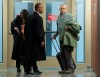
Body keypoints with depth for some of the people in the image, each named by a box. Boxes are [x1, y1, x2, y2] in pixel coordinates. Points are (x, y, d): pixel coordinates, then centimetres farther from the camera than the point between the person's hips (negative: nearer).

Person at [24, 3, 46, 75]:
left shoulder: (31, 16, 12)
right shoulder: (38, 17, -14)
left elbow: (26, 28, 16)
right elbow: (39, 30, -18)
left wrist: (27, 37, 20)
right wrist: (42, 40, -15)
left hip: (30, 39, 9)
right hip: (36, 39, -9)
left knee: (30, 55, 10)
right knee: (34, 55, -5)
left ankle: (28, 70, 13)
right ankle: (35, 70, -3)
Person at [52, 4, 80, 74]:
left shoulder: (69, 16, -3)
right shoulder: (59, 17, 17)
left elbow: (75, 25, -7)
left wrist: (68, 27, -14)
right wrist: (55, 35, 22)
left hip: (68, 38, -7)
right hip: (62, 38, 7)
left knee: (67, 53, -12)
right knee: (63, 54, 6)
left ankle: (71, 68, -6)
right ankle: (66, 68, 13)